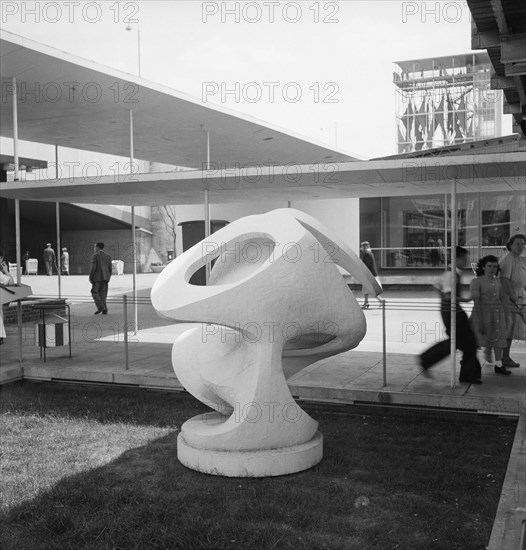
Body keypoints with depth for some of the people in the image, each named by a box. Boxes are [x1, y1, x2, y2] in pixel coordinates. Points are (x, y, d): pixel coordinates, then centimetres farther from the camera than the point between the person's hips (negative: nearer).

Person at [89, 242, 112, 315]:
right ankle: (104, 310, 1)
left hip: (97, 277, -5)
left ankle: (100, 307, -12)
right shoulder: (108, 256, 9)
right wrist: (108, 278, 17)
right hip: (105, 278, 5)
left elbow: (93, 267, -13)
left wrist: (90, 278, -5)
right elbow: (110, 268, 8)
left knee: (95, 293, 3)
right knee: (103, 294, 8)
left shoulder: (95, 255, -7)